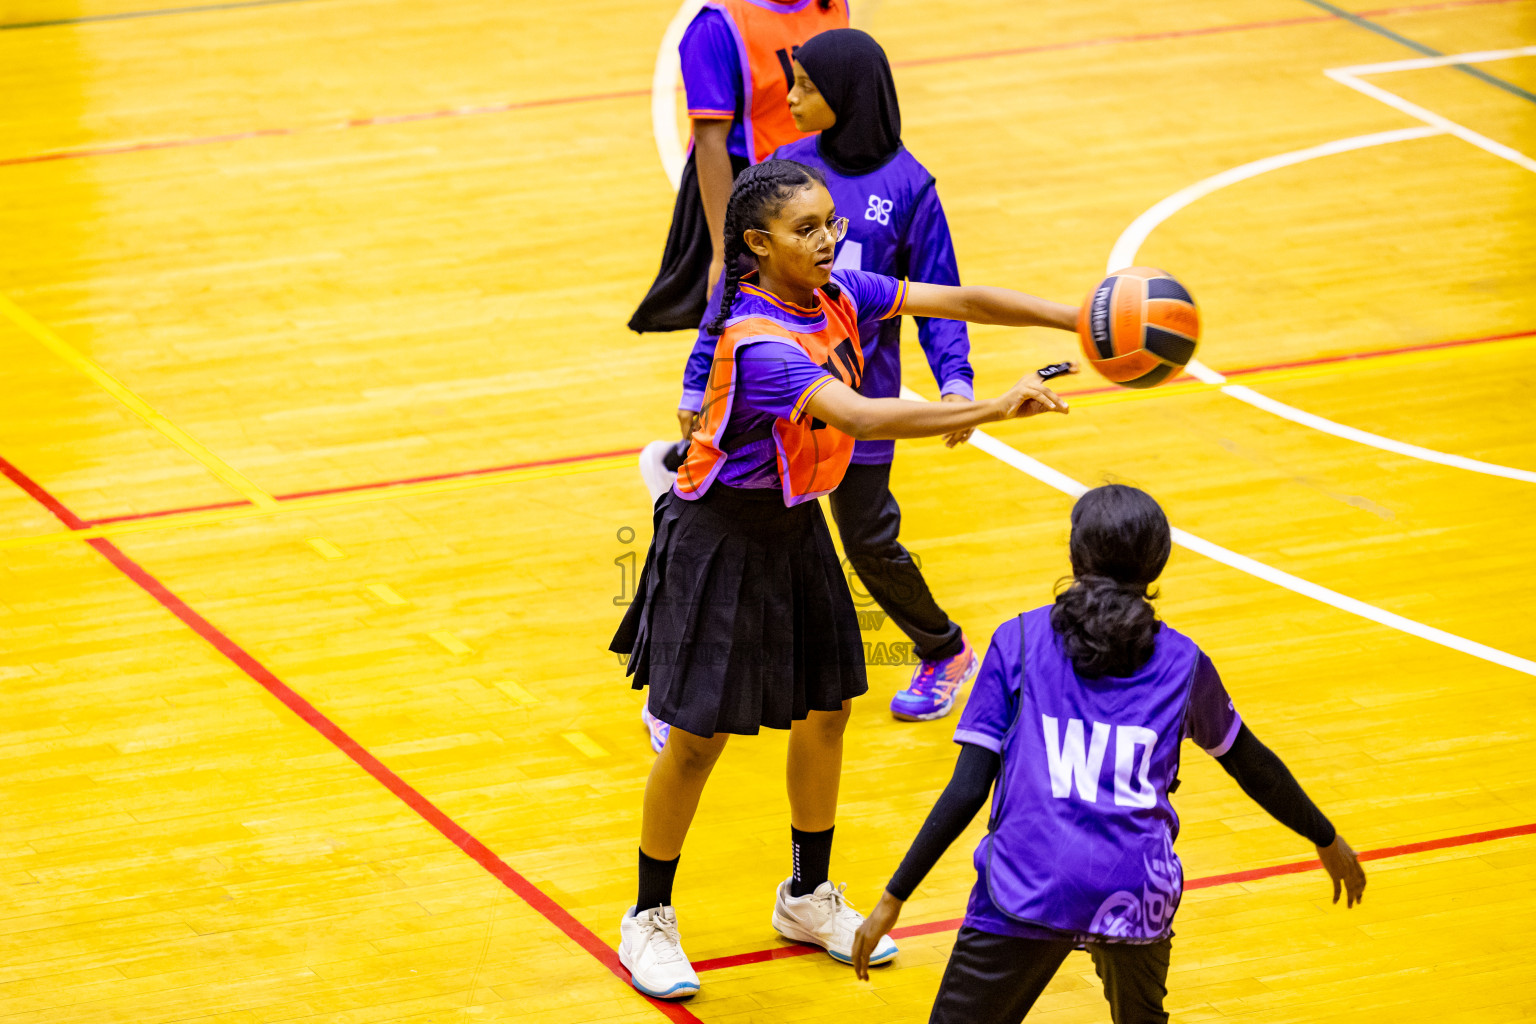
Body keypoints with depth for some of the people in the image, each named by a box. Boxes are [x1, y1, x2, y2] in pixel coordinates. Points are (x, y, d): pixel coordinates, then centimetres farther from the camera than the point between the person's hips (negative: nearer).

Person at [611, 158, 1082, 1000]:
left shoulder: (837, 294, -7)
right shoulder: (759, 343, -32)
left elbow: (955, 301, -9)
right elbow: (858, 416, -44)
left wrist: (1079, 318, -19)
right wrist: (993, 409, -51)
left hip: (795, 525, 8)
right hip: (721, 539, -8)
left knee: (826, 705, 14)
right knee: (700, 734, -1)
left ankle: (808, 897, 32)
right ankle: (648, 919, 17)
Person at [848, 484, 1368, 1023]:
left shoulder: (1019, 641, 6)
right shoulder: (1182, 662, 11)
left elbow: (968, 790, 0)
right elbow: (1253, 767, 25)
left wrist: (893, 898, 4)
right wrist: (1327, 841, 42)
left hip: (1026, 891, -2)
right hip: (1136, 892, 2)